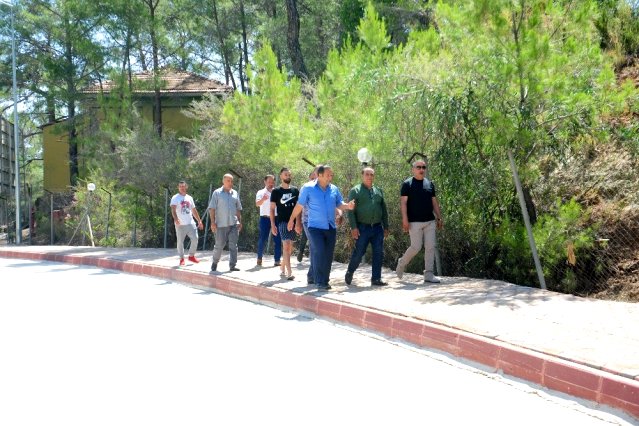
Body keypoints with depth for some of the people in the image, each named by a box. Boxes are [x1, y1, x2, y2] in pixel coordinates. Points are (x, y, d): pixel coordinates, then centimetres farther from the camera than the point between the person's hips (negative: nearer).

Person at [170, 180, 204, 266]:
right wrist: (175, 219, -35)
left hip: (190, 223, 4)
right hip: (180, 224, -4)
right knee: (180, 242, 1)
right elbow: (173, 209, -17)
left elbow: (194, 210, 22)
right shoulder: (175, 198, -3)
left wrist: (199, 221, 18)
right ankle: (182, 259, 11)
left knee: (195, 239, -2)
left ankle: (191, 256, 16)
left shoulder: (189, 198, 15)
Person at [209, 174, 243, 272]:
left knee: (233, 245, -2)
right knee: (219, 245, 2)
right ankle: (214, 264, 22)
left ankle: (232, 265, 1)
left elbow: (238, 209, 17)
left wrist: (240, 222, 10)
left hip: (233, 224, 3)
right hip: (221, 224, -3)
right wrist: (213, 222, -9)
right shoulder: (217, 193, 1)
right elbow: (212, 208, -2)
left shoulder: (235, 193, 12)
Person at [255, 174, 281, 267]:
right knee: (263, 239, -1)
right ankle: (259, 258, 15)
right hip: (265, 218, -3)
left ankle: (277, 260, 3)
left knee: (277, 240, -1)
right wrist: (263, 199, -36)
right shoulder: (261, 193, 3)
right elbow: (257, 204, -15)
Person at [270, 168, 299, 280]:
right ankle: (289, 272, -17)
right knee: (286, 245, -15)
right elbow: (272, 209, 0)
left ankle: (282, 268, 26)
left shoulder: (295, 190, 9)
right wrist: (273, 225, -6)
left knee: (289, 248, 10)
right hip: (282, 221, -5)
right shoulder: (276, 191, -1)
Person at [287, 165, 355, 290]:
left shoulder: (334, 189, 7)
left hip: (330, 228, 5)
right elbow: (299, 206, 1)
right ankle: (320, 282, -9)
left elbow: (339, 204, 11)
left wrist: (348, 206, -11)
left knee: (328, 256, 7)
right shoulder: (309, 188, -5)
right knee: (319, 253, -15)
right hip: (315, 227, -4)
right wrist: (291, 220, 5)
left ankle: (325, 281, 18)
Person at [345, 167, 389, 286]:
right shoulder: (355, 191, 1)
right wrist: (353, 227, -13)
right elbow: (350, 211, -5)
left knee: (378, 253, 1)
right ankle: (349, 273, 21)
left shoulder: (378, 191, 16)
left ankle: (376, 279, 8)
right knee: (358, 253, -2)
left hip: (377, 228, 5)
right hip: (362, 228, -4)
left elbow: (384, 211, 19)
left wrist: (386, 227, 13)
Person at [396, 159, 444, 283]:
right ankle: (402, 263, 20)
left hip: (429, 221, 5)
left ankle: (428, 275, 4)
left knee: (430, 247, 0)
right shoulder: (407, 184, -2)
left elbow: (434, 202, 16)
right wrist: (405, 220, -15)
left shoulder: (429, 184, 13)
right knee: (416, 247, -6)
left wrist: (439, 218, 10)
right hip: (415, 222, -5)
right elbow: (403, 202, -7)